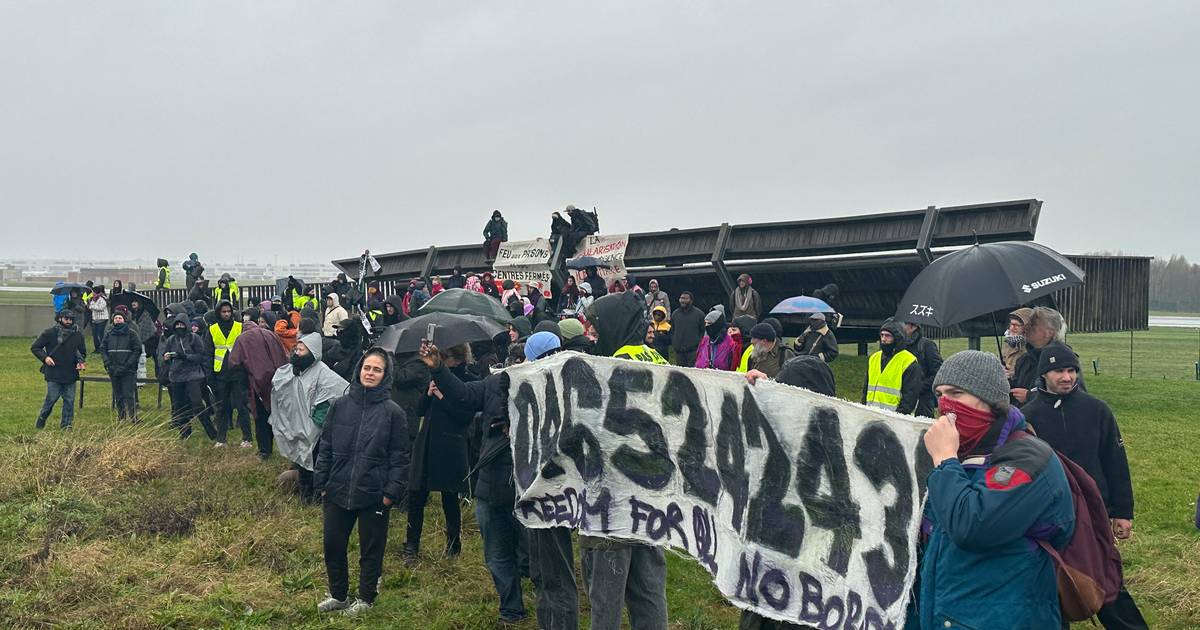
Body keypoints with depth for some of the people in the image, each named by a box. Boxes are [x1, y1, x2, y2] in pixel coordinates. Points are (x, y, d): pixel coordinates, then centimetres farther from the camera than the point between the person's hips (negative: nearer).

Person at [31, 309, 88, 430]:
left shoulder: (78, 335, 7)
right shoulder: (50, 333, -3)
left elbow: (83, 352, 20)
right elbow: (35, 347, 3)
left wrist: (80, 362, 1)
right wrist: (45, 357, -12)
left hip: (71, 374, 3)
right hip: (53, 374, -3)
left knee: (69, 401, 4)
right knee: (51, 398, -2)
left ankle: (66, 425, 13)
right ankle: (41, 420, 22)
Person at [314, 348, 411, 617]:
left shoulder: (393, 412, -7)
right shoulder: (339, 406, 0)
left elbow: (399, 456, -5)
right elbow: (325, 446, 7)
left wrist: (392, 491, -9)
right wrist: (321, 482, 5)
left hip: (374, 495, -3)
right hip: (337, 492, 3)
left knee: (371, 549, 10)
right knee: (333, 546, 13)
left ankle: (366, 598, 30)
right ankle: (338, 595, 34)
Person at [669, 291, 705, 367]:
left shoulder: (699, 314, 2)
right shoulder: (675, 313, 15)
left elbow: (703, 331, 3)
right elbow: (672, 331, 22)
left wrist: (699, 345, -7)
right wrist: (674, 345, 10)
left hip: (693, 350, -4)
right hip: (678, 351, 4)